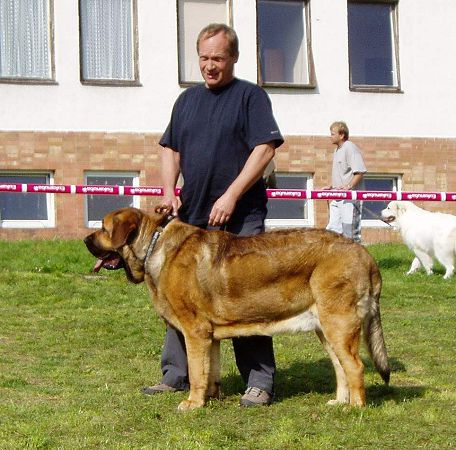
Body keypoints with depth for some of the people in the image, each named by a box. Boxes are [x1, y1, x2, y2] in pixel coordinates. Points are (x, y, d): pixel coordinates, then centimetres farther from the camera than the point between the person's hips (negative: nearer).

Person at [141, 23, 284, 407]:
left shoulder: (250, 95, -1)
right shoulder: (188, 99, 16)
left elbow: (265, 149, -11)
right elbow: (171, 149, 19)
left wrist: (231, 196, -17)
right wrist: (169, 190, 2)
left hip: (240, 217, -6)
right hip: (191, 217, 6)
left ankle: (260, 382, 2)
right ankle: (177, 375, 19)